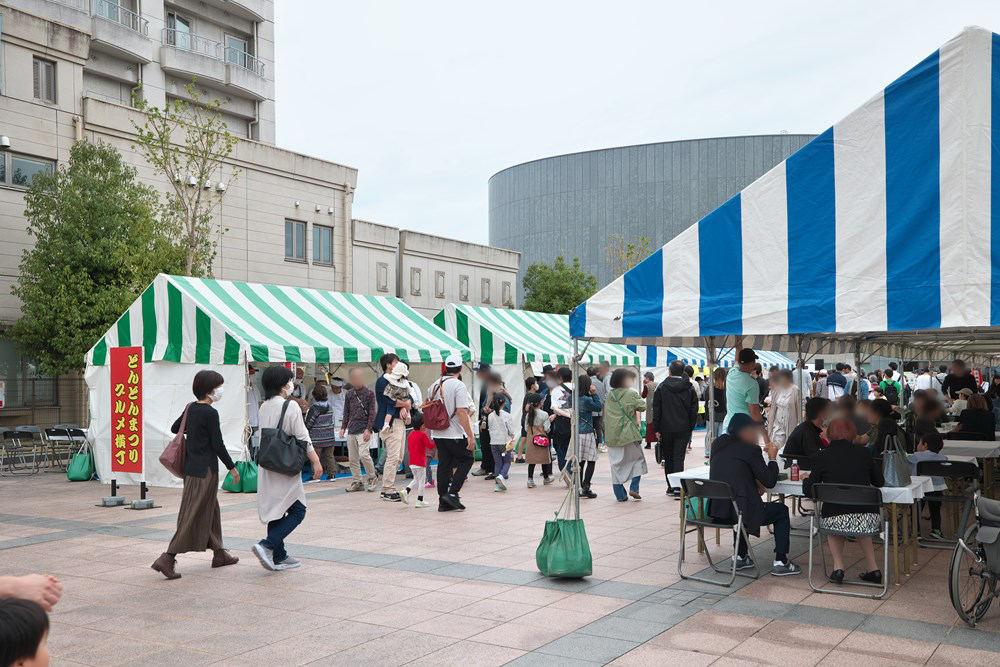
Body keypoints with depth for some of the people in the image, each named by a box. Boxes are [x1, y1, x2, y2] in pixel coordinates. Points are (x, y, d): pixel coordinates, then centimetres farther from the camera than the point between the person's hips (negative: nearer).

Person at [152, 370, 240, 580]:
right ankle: (167, 558, -8)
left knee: (210, 510, 18)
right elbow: (218, 445, -14)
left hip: (191, 466, 9)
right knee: (193, 516, -5)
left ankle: (219, 553, 28)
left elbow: (174, 428, 21)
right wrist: (232, 467, -5)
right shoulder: (210, 413, -16)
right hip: (205, 470, -9)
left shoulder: (191, 408, 8)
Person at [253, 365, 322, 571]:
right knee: (297, 511, 0)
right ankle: (267, 545, -13)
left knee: (276, 510, 13)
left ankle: (279, 557, 17)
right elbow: (303, 438, -14)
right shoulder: (290, 406, -13)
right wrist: (316, 462, -8)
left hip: (267, 467, 8)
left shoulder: (264, 407, 9)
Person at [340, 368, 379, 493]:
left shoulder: (369, 393, 0)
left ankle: (373, 477, 3)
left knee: (363, 454, -17)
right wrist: (343, 428, 8)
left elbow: (372, 413, -3)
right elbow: (346, 412, 18)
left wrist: (368, 429, -11)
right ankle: (356, 482, 14)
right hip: (351, 430, 5)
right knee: (352, 458, 5)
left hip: (363, 430, -5)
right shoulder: (349, 394, 13)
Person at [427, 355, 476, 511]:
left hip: (438, 433, 7)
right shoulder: (458, 385, -12)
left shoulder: (435, 385, 11)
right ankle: (452, 493, -4)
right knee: (467, 459, 7)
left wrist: (430, 433, 27)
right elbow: (462, 412, -18)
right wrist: (470, 436, -17)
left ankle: (443, 502, 11)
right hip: (455, 434, -7)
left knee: (444, 465, 10)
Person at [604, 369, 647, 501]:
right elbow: (642, 407, -7)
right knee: (637, 459, 13)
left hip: (612, 435, 4)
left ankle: (620, 495, 7)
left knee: (616, 463, 8)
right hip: (629, 434, -4)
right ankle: (634, 488, 1)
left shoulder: (609, 395, 10)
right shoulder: (631, 394, -7)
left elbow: (605, 415, 15)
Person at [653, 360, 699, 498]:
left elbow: (656, 409, -3)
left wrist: (656, 429, 1)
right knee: (679, 458, -1)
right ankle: (678, 488, -11)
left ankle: (670, 487, 17)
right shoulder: (690, 388, 1)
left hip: (666, 429, 0)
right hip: (683, 429, 0)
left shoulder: (661, 387, -3)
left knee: (668, 458, 12)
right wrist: (690, 427, 11)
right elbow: (694, 410, 3)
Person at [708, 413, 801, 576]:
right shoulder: (750, 449, -8)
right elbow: (769, 482, -5)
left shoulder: (718, 445, 12)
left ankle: (740, 557, 37)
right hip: (739, 511, -7)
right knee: (781, 510, 17)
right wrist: (772, 458, 7)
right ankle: (780, 563, 16)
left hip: (716, 509, 7)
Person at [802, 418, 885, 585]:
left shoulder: (822, 457, 2)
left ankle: (838, 566, 22)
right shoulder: (864, 453, 5)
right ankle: (873, 569, 30)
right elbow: (879, 482, 19)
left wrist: (806, 479, 25)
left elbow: (808, 492, 4)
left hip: (835, 520, -2)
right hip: (868, 520, 2)